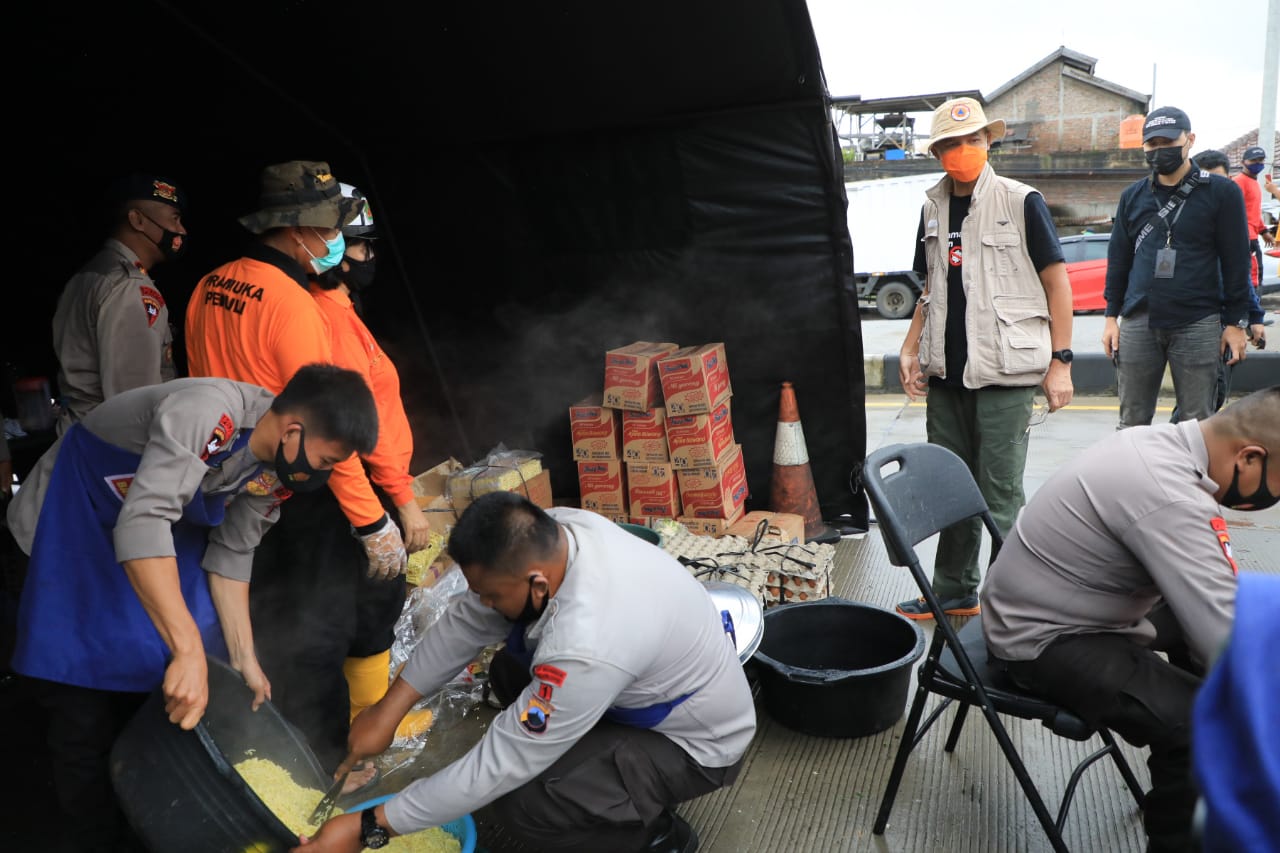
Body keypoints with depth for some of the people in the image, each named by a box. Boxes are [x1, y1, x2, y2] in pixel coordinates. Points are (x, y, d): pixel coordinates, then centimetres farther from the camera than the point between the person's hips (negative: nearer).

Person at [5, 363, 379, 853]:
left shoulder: (278, 468, -11)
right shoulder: (207, 413, -36)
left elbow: (230, 554, -2)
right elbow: (142, 523, -45)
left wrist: (244, 659, -6)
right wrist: (189, 650, -48)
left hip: (164, 527, 7)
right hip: (70, 524, -6)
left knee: (180, 703, 4)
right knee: (87, 719, -5)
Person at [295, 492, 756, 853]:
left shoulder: (587, 648, -40)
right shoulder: (548, 533, -19)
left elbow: (500, 764, -31)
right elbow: (466, 621, -7)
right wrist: (387, 711, -6)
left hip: (697, 741, -8)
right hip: (655, 692, 8)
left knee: (523, 802, -23)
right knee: (511, 674, 10)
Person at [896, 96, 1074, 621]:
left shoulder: (1021, 202, -3)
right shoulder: (933, 208, 12)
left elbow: (1057, 281, -3)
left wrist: (1060, 361, -8)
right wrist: (910, 348, 8)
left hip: (1004, 373, -5)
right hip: (946, 373, 5)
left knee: (1001, 497, -2)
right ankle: (954, 593, 26)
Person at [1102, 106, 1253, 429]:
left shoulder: (1221, 192, 2)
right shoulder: (1132, 196, 12)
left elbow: (1235, 262, 1)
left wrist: (1235, 322, -2)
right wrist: (1112, 317, 9)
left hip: (1198, 325, -3)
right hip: (1137, 324, 3)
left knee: (1198, 423, 2)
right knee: (1132, 422, 6)